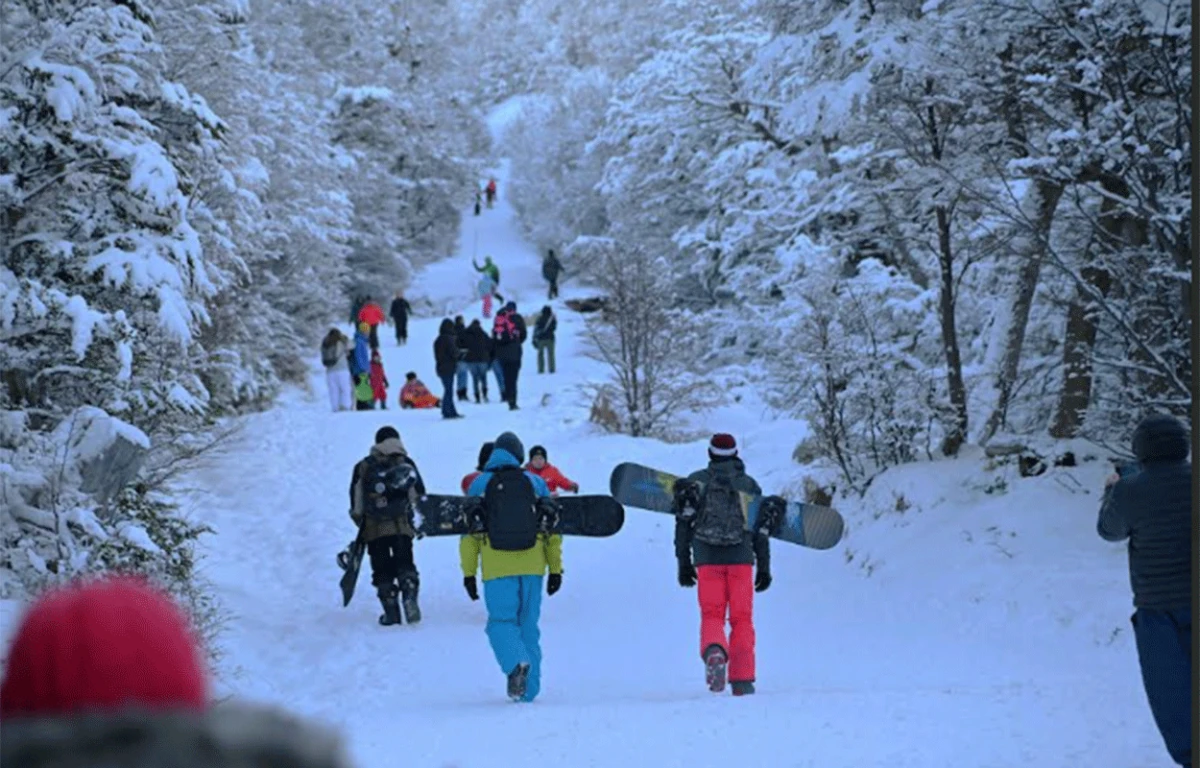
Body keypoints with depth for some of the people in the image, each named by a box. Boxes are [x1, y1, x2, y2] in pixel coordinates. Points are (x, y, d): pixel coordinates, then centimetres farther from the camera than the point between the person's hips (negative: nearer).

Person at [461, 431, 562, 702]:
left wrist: (469, 572, 6)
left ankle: (516, 663, -27)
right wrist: (555, 568, 10)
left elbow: (469, 533, 2)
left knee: (501, 623, 3)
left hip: (497, 569, -2)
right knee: (528, 626, 9)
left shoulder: (479, 485, 4)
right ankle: (528, 690, 7)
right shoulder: (535, 484, 7)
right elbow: (552, 530, 6)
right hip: (532, 567, 2)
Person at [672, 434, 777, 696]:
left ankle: (713, 650, -31)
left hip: (707, 559, 0)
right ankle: (742, 679, 0)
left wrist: (684, 563, 8)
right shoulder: (748, 484, 7)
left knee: (711, 616, 2)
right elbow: (761, 528, 6)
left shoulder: (695, 482, 6)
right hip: (741, 558, 0)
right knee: (742, 619, 6)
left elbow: (683, 524, 3)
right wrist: (764, 567, 12)